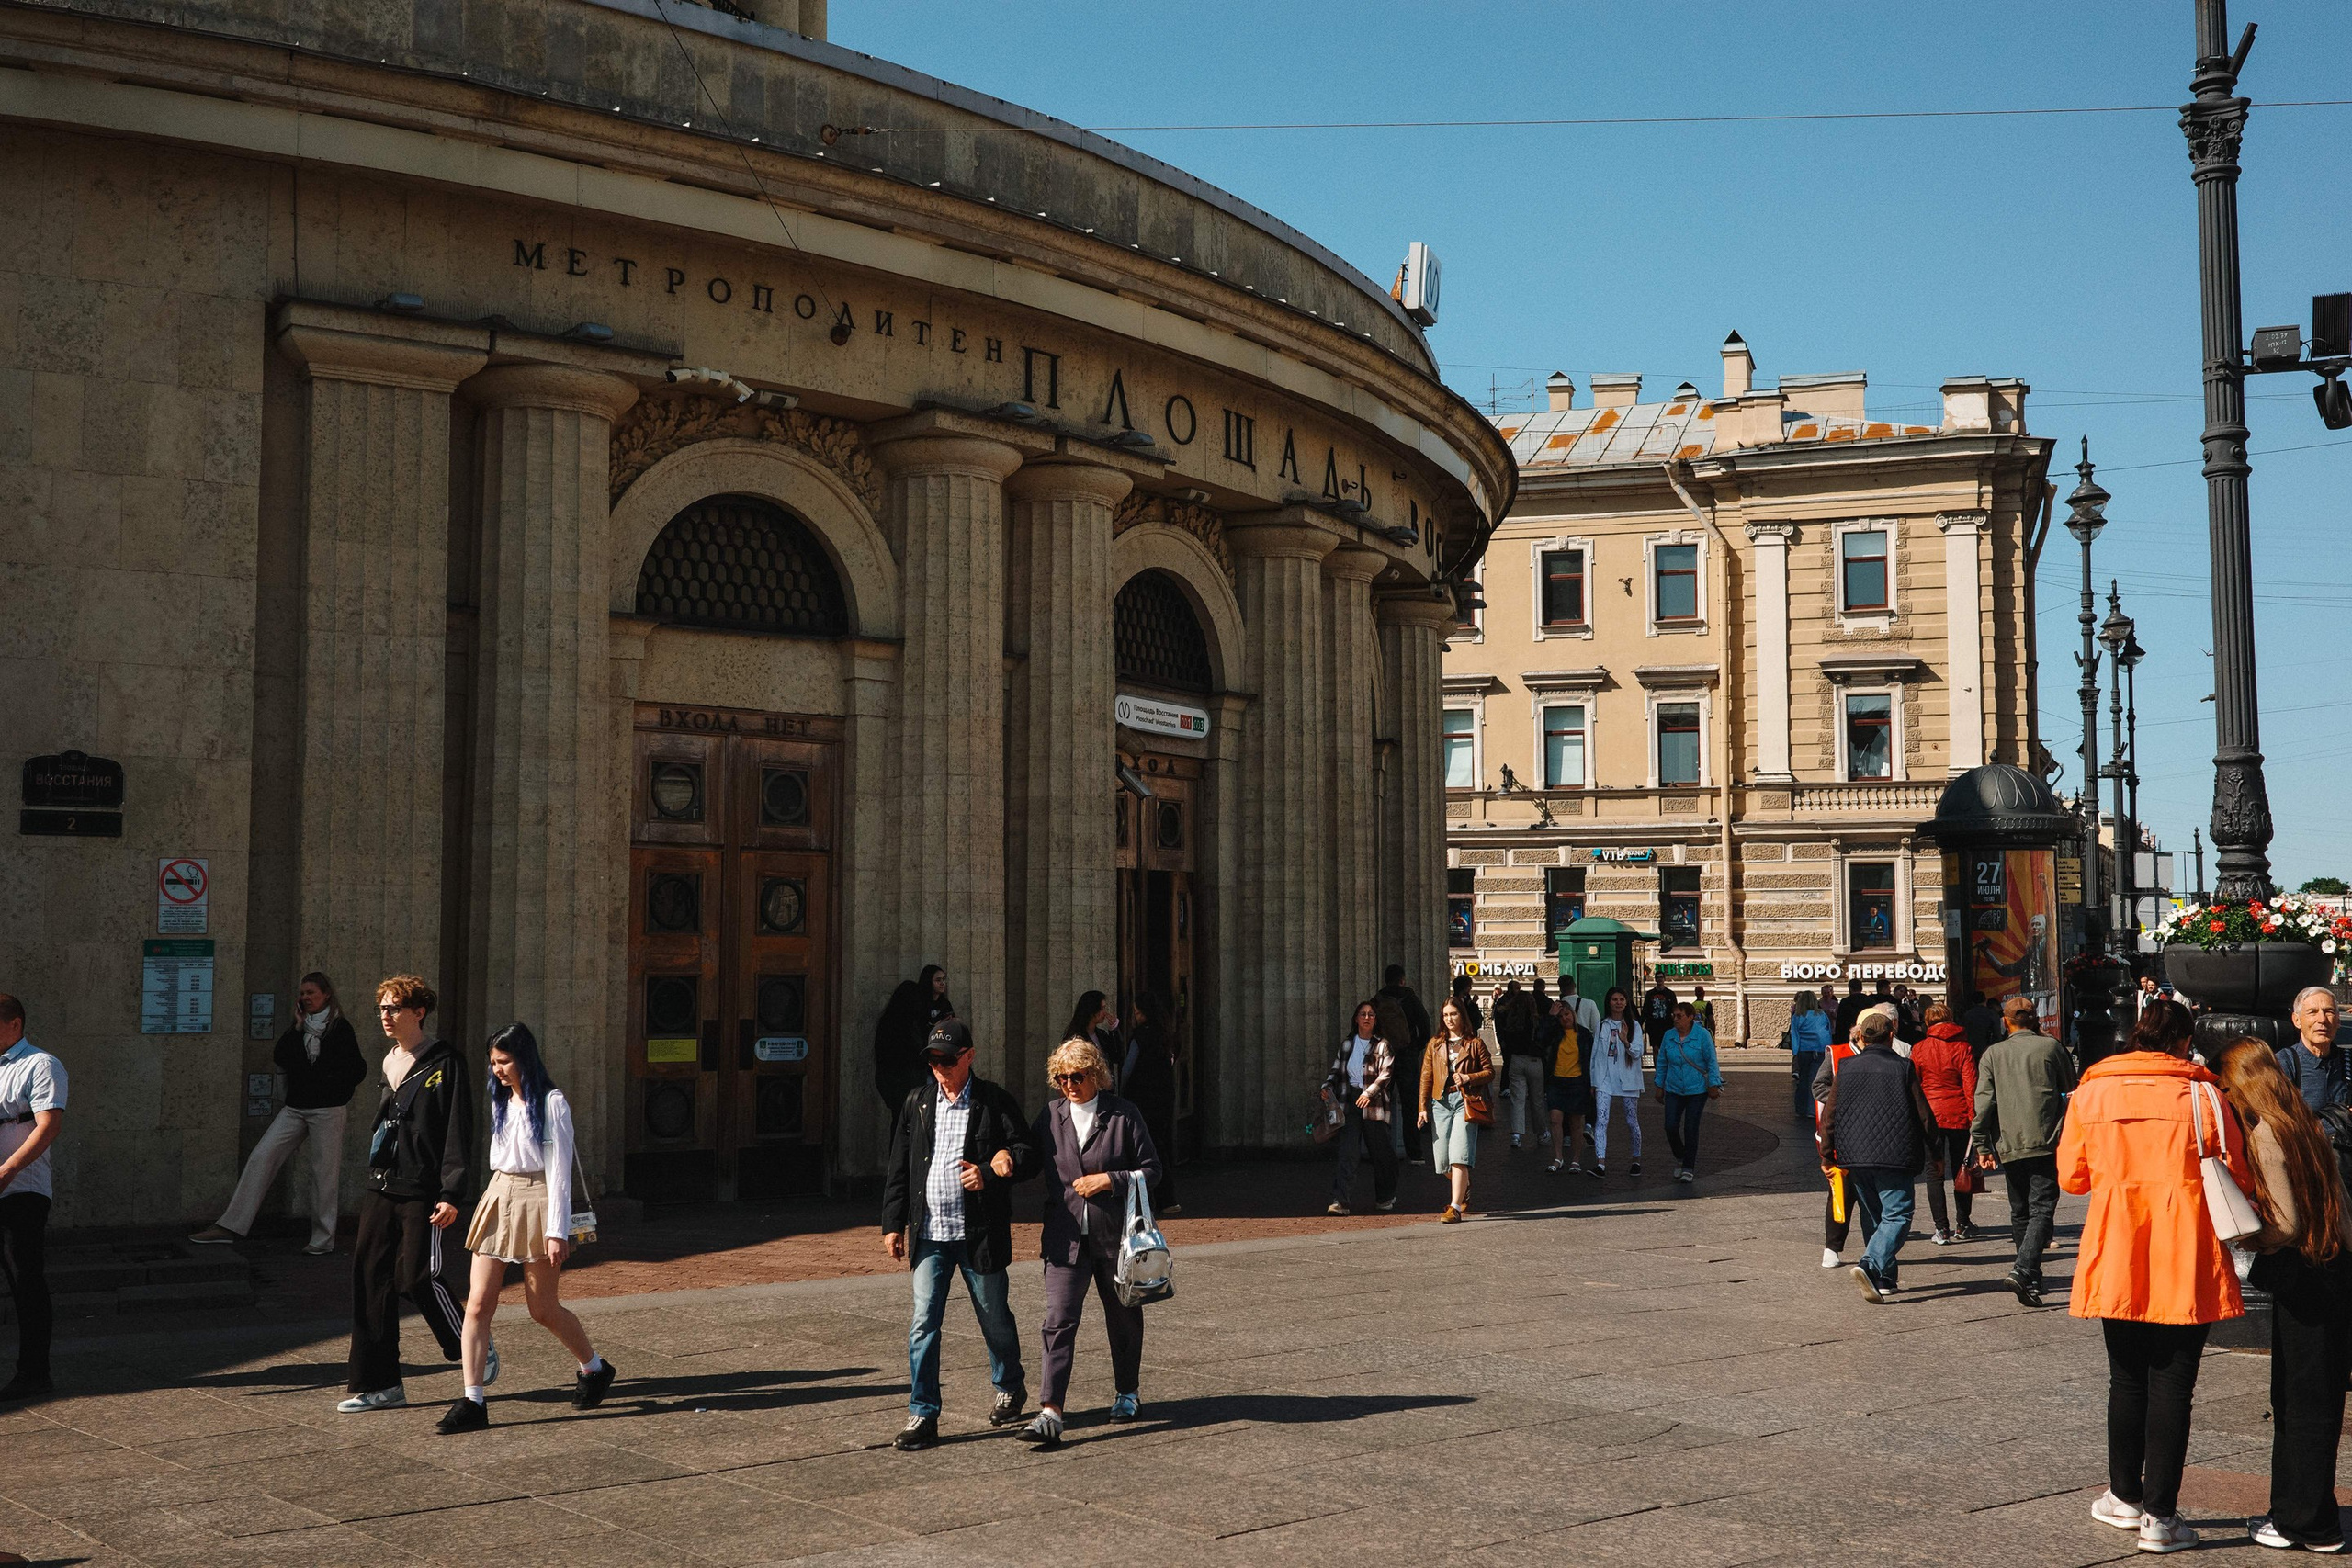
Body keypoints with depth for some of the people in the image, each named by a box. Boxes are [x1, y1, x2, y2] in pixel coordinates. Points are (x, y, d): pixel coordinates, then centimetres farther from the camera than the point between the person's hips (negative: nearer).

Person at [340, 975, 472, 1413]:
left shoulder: (444, 1063, -8)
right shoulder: (389, 1063, 15)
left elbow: (459, 1132, -11)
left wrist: (451, 1194, -17)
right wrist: (375, 1174, 18)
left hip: (422, 1193, -7)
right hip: (380, 1188, 7)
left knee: (419, 1277, -7)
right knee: (369, 1279, 3)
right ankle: (379, 1384, 9)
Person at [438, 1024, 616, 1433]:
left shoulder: (551, 1103, -9)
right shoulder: (501, 1101, 11)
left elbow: (559, 1169, -11)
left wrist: (557, 1231, -14)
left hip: (537, 1201, -6)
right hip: (498, 1199, 6)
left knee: (543, 1309, 5)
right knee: (477, 1305, -4)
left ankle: (594, 1369, 28)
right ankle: (473, 1402, -3)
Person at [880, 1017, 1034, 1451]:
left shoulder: (996, 1102, -4)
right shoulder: (917, 1102, 8)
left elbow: (1029, 1155, -6)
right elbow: (898, 1168, 12)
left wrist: (991, 1173, -22)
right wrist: (893, 1223, 7)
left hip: (979, 1233, -3)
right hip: (929, 1234, 3)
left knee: (995, 1319, 13)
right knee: (923, 1322, -3)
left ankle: (1010, 1386, 38)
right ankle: (923, 1415, 3)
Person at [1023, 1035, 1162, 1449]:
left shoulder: (1123, 1115, -4)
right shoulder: (1051, 1116, 6)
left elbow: (1151, 1169, -1)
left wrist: (1110, 1180, -14)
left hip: (1114, 1235, -1)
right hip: (1066, 1236, 1)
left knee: (1123, 1317, 15)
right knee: (1058, 1321, -11)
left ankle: (1127, 1392, 36)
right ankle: (1050, 1412, -16)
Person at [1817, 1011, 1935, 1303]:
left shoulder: (1846, 1068, 4)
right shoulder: (1903, 1069, -4)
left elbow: (1829, 1115, 5)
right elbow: (1924, 1116, -1)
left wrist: (1828, 1154, 14)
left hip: (1855, 1157, 4)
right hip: (1895, 1156, -4)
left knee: (1872, 1217, 17)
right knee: (1896, 1215, -3)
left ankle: (1884, 1280, 21)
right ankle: (1870, 1266, -24)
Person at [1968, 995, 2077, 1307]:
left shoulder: (1993, 1055, 7)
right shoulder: (2052, 1048, 5)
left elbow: (1984, 1103, 0)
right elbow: (2072, 1091, 14)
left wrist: (1982, 1146, 2)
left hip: (2009, 1146, 2)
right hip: (2046, 1143, -2)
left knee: (2020, 1213, 14)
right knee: (2042, 1209, -7)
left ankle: (2030, 1277, 20)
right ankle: (2024, 1270, -25)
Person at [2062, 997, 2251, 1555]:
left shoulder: (2090, 1094, 1)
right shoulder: (2201, 1095, -7)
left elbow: (2071, 1177, 6)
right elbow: (2237, 1180, -2)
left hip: (2116, 1263, 3)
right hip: (2186, 1268, -2)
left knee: (2127, 1380, 17)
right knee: (2172, 1387, 4)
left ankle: (2125, 1497, 28)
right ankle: (2160, 1516, 6)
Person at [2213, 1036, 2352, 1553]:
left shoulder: (2265, 1133, -15)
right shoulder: (2304, 1123, 11)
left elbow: (2288, 1225, -18)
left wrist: (2244, 1242, -3)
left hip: (2305, 1280, -9)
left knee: (2303, 1403, 0)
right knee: (2297, 1399, 16)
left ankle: (2310, 1524, 8)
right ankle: (2295, 1510, 24)